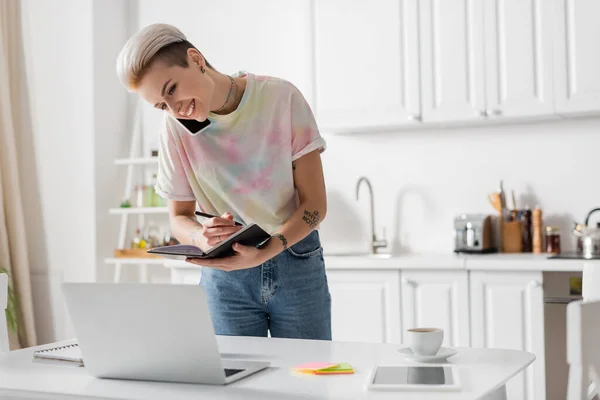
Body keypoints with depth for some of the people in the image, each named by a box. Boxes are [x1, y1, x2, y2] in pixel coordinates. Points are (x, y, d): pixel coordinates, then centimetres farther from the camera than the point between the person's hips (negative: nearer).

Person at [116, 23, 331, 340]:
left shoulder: (281, 98, -12)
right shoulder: (175, 126, -7)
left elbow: (315, 204, -11)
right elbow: (179, 218, 3)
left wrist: (266, 252, -27)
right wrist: (201, 236, -21)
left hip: (295, 262, -1)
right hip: (225, 273, 1)